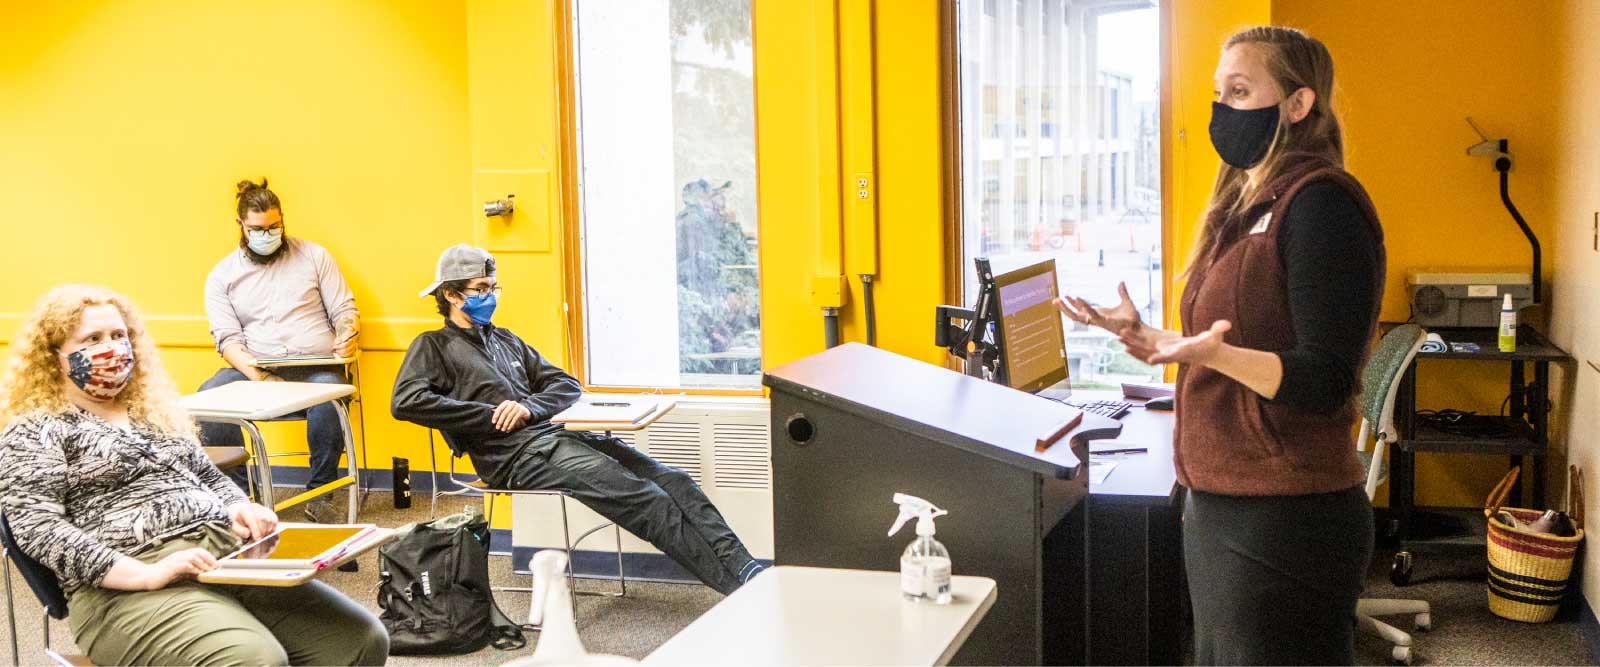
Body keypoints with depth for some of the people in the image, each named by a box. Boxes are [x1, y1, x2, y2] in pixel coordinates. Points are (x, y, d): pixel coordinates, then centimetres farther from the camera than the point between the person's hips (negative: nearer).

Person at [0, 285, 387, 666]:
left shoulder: (153, 409, 24)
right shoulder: (33, 432, 5)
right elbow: (39, 529, -8)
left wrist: (240, 509, 5)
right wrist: (145, 575, -21)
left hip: (230, 553, 6)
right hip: (126, 588, -6)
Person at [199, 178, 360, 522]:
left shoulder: (313, 256, 11)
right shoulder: (222, 275, 11)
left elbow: (344, 310, 10)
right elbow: (228, 338, 2)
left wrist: (347, 335, -15)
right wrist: (253, 371, -19)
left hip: (316, 365, -1)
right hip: (255, 368, 2)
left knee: (328, 396, -37)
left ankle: (320, 495, -20)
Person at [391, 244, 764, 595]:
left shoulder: (504, 339, 26)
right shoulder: (433, 346, 8)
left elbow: (567, 385, 22)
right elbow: (405, 402, -11)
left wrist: (529, 407, -3)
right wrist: (493, 415, -13)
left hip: (558, 434, 7)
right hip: (517, 455, -7)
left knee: (671, 480, -14)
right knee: (642, 498, -24)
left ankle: (741, 565, -24)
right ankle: (736, 582, -28)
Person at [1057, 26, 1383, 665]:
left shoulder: (1319, 204, -15)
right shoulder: (1248, 204, 12)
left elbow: (1324, 382, -20)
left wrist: (1210, 353, -33)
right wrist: (1147, 338, 12)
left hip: (1284, 520, -9)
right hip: (1218, 509, 9)